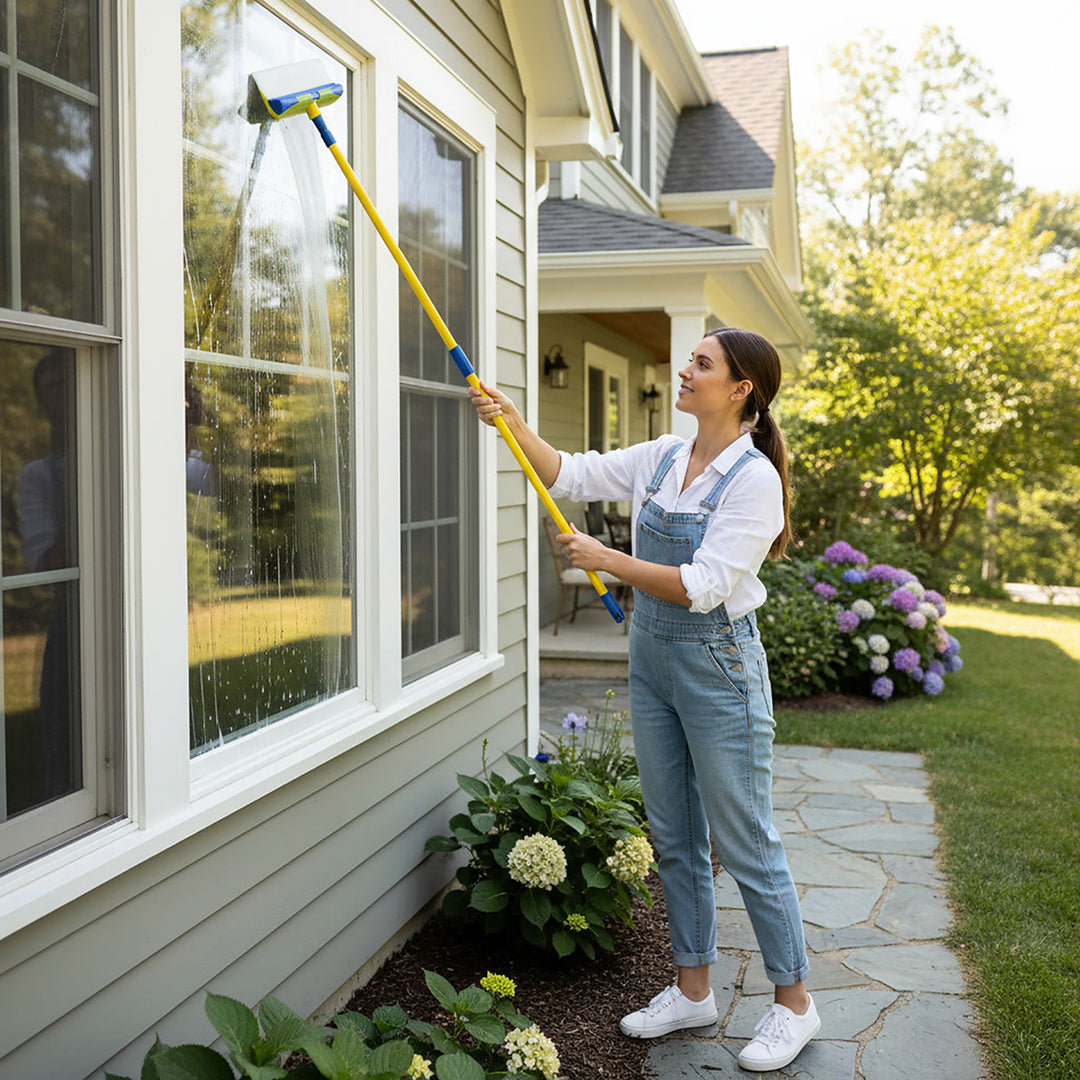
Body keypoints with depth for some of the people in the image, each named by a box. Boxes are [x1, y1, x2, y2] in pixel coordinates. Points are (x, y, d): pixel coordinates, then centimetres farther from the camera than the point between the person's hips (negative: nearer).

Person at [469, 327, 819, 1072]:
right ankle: (694, 990, 31)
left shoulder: (753, 479, -16)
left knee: (746, 845, 3)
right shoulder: (662, 458, 5)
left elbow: (702, 586, -22)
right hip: (652, 658, 7)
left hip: (718, 664, -7)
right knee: (675, 839, 15)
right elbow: (571, 476, 7)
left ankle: (794, 1003, 21)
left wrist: (606, 559, -18)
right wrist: (515, 424, -6)